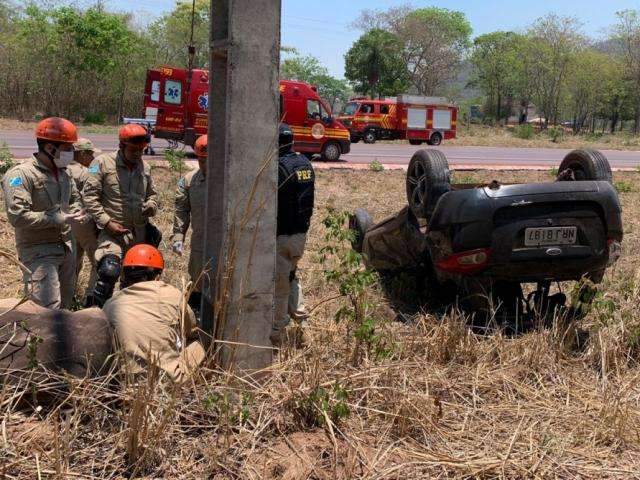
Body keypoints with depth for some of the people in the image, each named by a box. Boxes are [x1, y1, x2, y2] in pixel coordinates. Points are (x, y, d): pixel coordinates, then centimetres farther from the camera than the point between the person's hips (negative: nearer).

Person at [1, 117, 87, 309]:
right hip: (39, 251, -8)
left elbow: (75, 198, 27)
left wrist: (76, 214, 2)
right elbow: (17, 216, -25)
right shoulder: (21, 175, -17)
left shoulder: (63, 173, 8)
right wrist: (59, 218, -23)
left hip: (67, 247, 8)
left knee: (66, 302, 19)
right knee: (47, 309, -16)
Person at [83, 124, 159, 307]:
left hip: (140, 232, 6)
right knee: (109, 271, -25)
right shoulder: (103, 163, -5)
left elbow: (152, 194, 25)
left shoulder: (145, 167, 11)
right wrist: (106, 222, -14)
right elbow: (89, 196, -8)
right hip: (113, 231, -6)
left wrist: (151, 205, 1)